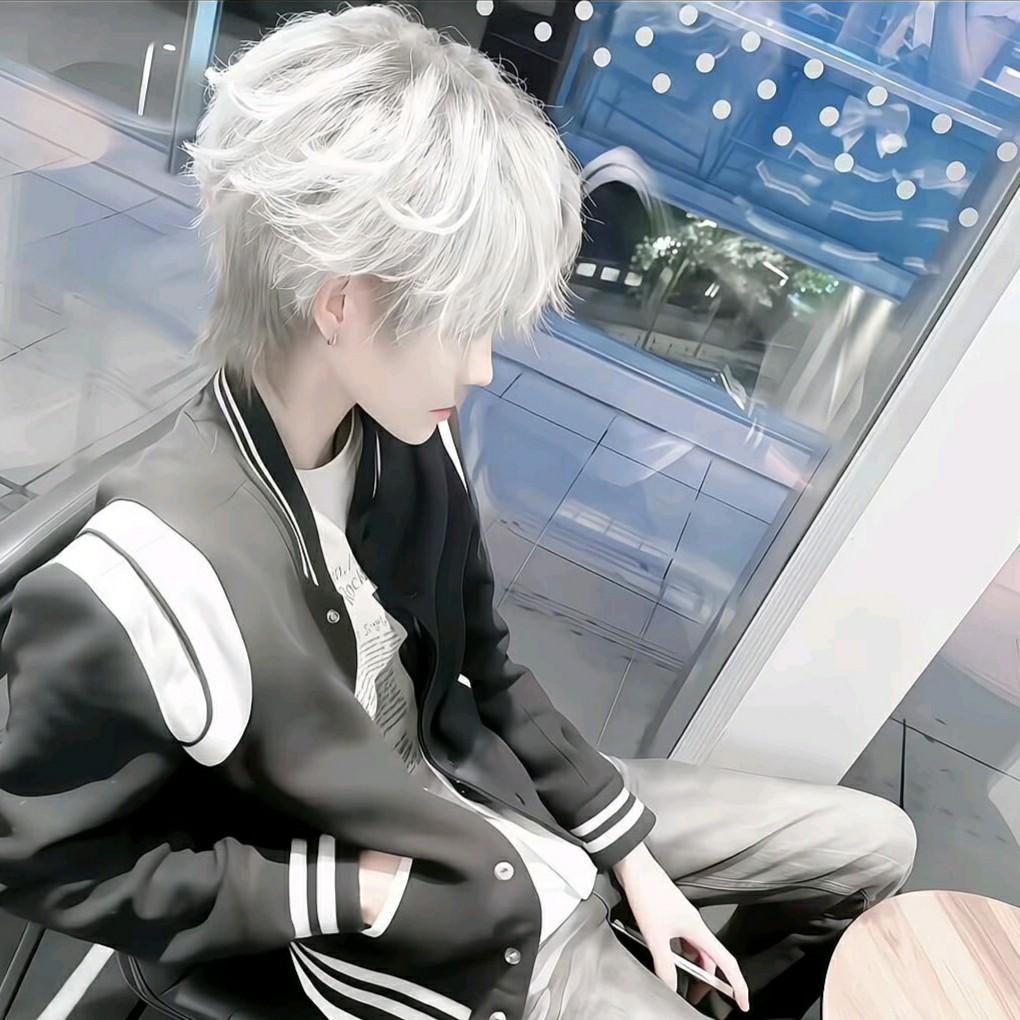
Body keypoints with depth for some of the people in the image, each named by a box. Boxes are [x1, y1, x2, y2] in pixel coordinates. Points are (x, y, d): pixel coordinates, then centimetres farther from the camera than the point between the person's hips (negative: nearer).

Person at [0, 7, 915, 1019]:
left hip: (503, 799, 5)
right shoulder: (141, 588, -33)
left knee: (874, 844, 15)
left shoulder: (408, 436, -15)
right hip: (427, 923, -5)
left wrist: (632, 851, 1)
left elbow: (480, 665, -1)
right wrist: (349, 889, -19)